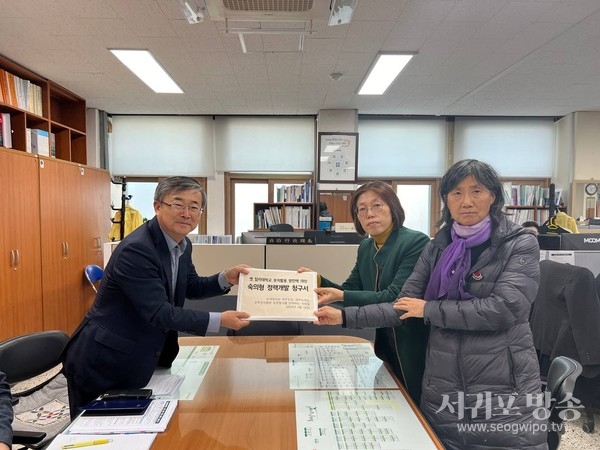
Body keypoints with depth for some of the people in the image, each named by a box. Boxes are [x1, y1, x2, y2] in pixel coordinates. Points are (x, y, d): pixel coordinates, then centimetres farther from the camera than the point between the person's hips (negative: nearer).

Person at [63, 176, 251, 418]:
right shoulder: (135, 250, -27)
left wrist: (226, 278, -6)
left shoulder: (182, 245, -1)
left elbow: (190, 287, 12)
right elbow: (159, 313, -28)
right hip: (102, 364, -7)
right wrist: (219, 320, -26)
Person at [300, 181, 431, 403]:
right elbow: (351, 290, 3)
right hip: (385, 344, 7)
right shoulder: (366, 247, 3)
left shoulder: (416, 242, -20)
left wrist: (341, 297, -31)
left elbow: (394, 297, -25)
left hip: (414, 346, -6)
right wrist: (317, 280, -13)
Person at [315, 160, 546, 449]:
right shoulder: (438, 248, 4)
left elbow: (502, 309, -20)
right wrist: (344, 317, -9)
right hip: (442, 389, 4)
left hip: (505, 392, -3)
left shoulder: (520, 244, -7)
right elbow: (403, 307, 1)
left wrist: (430, 309, -13)